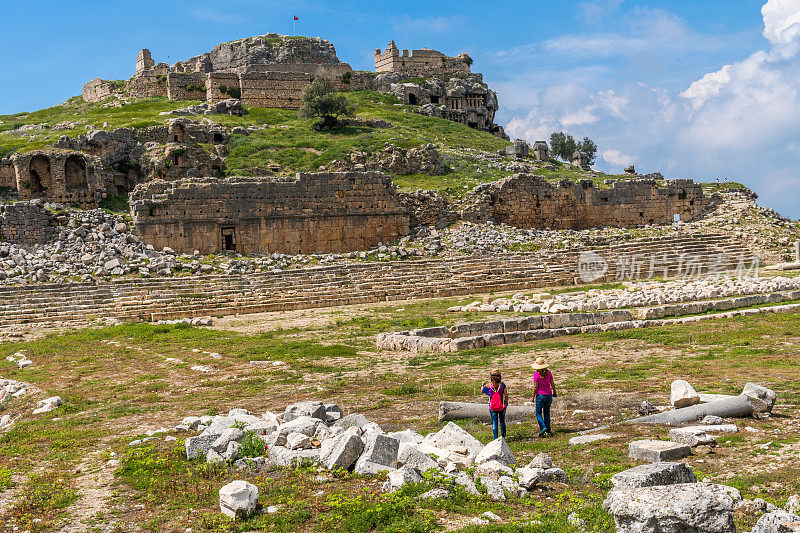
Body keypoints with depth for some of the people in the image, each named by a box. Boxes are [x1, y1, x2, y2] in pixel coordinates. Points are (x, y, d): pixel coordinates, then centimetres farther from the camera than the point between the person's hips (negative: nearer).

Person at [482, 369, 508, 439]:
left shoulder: (488, 385, -12)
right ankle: (503, 435, 34)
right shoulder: (502, 385, -12)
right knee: (502, 421, 21)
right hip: (502, 406, 1)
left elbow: (482, 391, 7)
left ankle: (495, 438, 4)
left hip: (492, 407, -1)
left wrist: (483, 385, 26)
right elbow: (506, 395, -10)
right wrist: (506, 403, 6)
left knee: (494, 422, 7)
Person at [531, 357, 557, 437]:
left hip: (540, 395, -4)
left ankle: (543, 427, -14)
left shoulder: (536, 374, -13)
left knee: (538, 413, 6)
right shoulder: (548, 372, -2)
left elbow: (535, 387, -12)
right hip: (549, 395, 4)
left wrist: (533, 396, -2)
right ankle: (548, 430, 15)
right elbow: (552, 384, 3)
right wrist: (554, 392, 18)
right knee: (546, 412, 16)